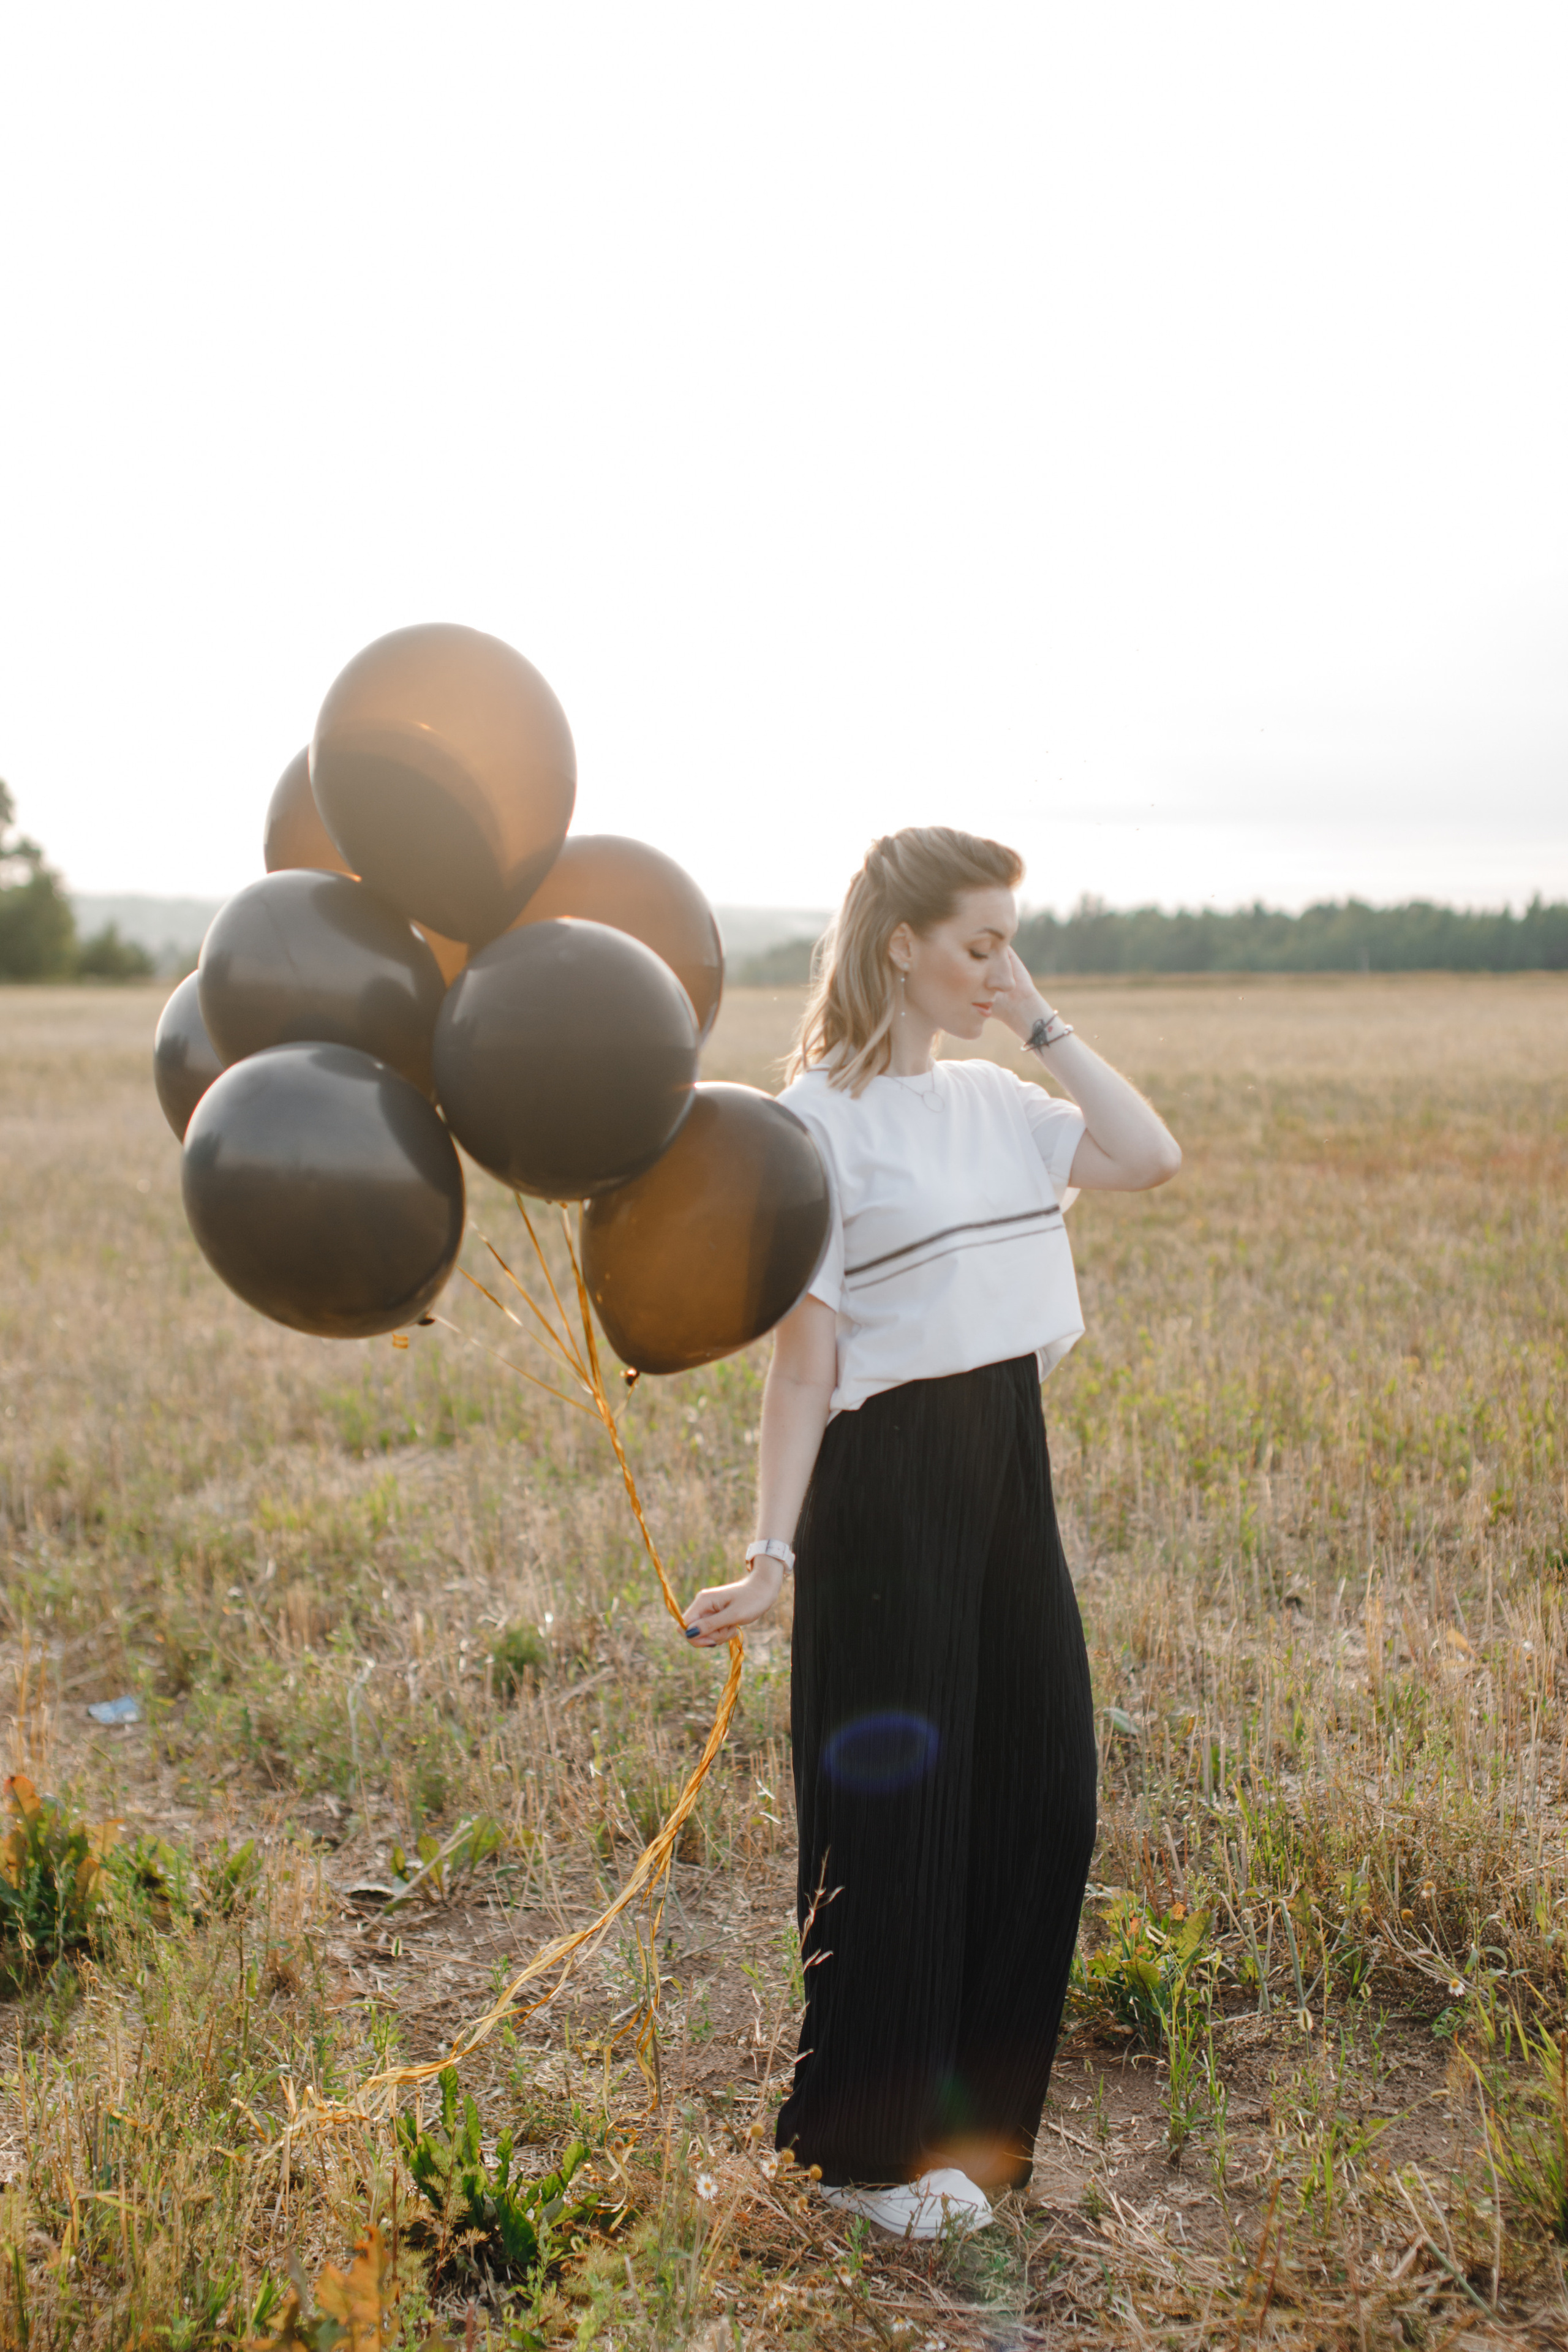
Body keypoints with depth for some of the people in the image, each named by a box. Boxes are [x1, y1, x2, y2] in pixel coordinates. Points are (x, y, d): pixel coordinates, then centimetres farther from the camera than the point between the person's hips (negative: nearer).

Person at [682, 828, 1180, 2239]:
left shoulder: (989, 1099, 12)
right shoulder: (822, 1117, -10)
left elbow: (1152, 1158, 4)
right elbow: (805, 1354, -13)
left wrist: (1041, 1025, 3)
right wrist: (773, 1553, -17)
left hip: (1010, 1459, 8)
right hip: (891, 1475, -8)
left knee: (1044, 1789, 13)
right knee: (896, 1806, 5)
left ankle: (975, 2109, 35)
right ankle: (871, 2148, 25)